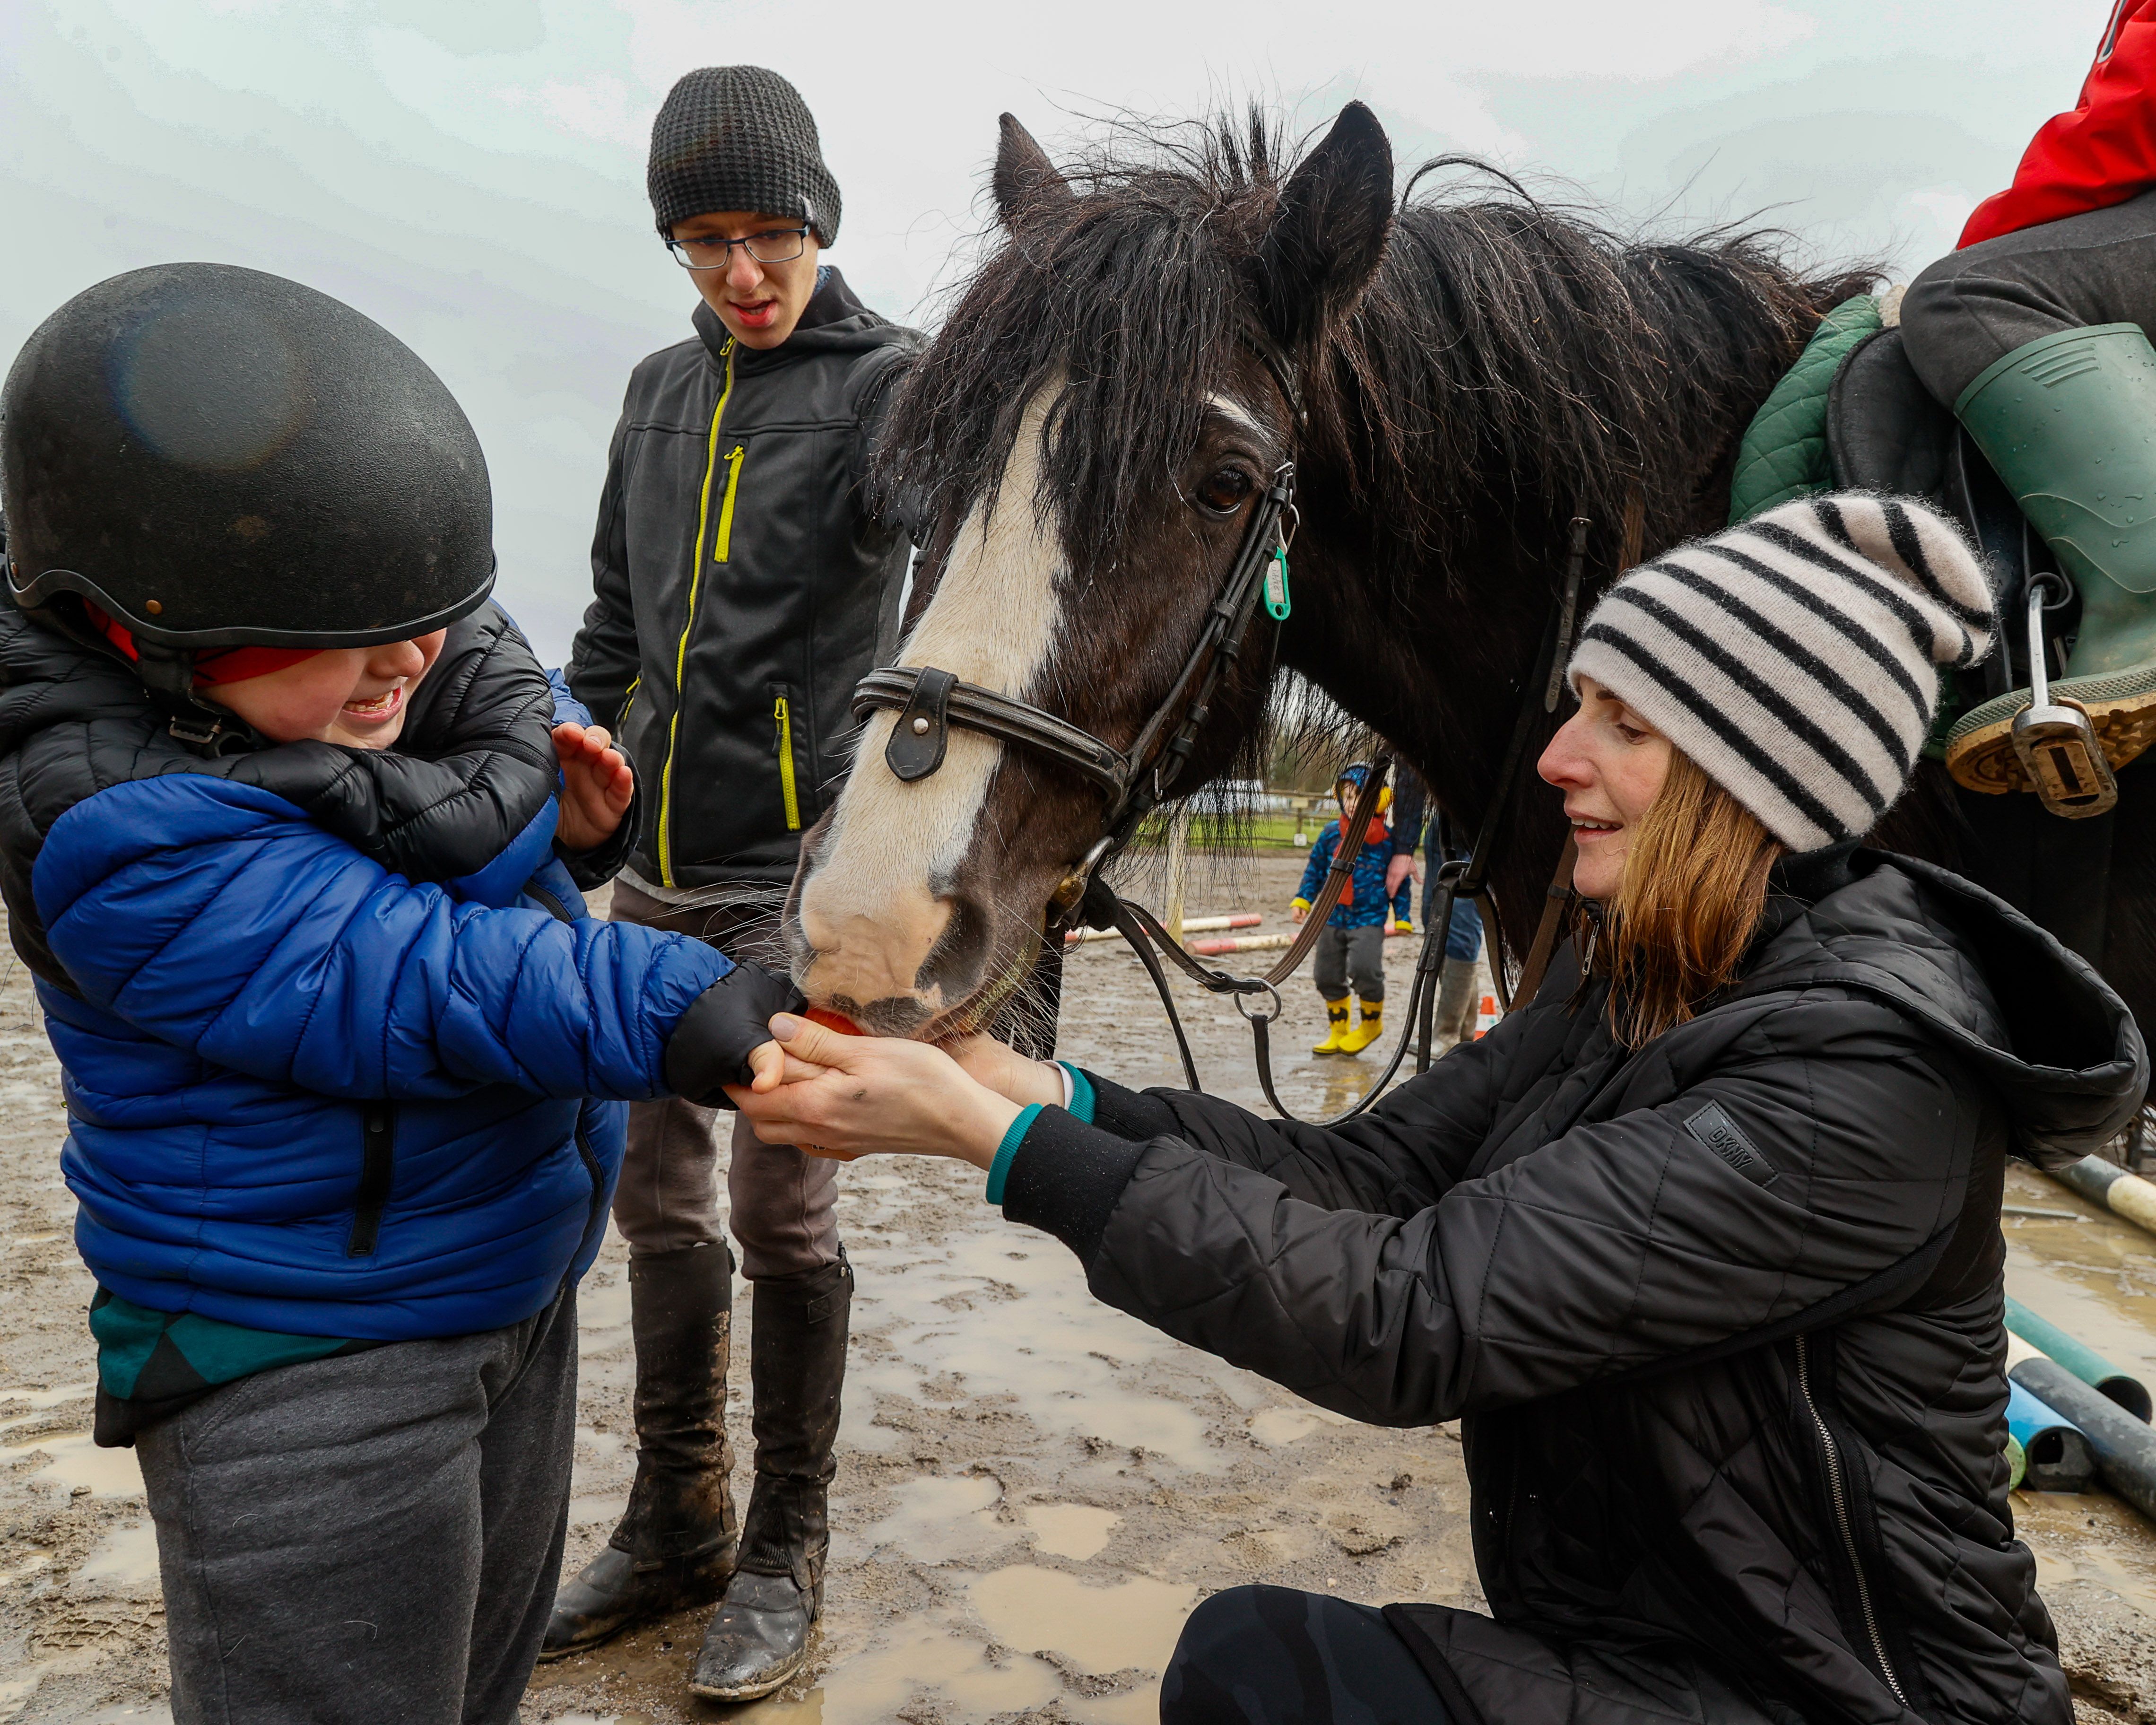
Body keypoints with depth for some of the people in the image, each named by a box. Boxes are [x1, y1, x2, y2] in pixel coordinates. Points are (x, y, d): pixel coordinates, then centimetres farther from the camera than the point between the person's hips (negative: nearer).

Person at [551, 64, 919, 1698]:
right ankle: (676, 1520, 31)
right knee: (659, 1196, 13)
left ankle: (786, 1548, 22)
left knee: (782, 1209, 1)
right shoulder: (662, 392, 14)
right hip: (654, 873, 7)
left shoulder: (889, 380, -5)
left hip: (794, 873, -6)